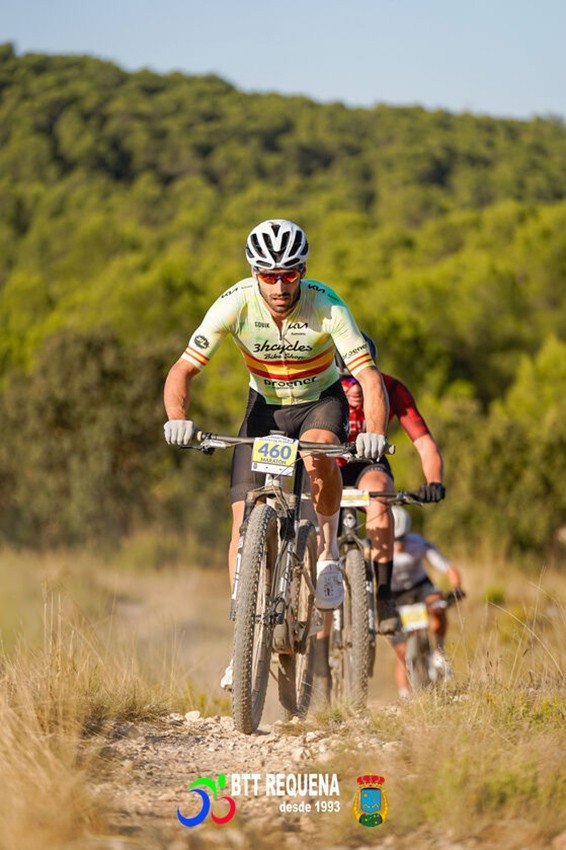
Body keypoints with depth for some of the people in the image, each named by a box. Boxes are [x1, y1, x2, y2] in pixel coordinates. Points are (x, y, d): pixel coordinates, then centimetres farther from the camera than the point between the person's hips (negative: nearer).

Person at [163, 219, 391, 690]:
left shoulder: (325, 305, -28)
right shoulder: (236, 303, -25)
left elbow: (368, 376, -32)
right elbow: (183, 370, -25)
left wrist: (374, 434, -50)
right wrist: (178, 420, -44)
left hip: (321, 400, -2)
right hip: (266, 404, 2)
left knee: (318, 455, -36)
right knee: (245, 519, -10)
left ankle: (329, 550, -8)